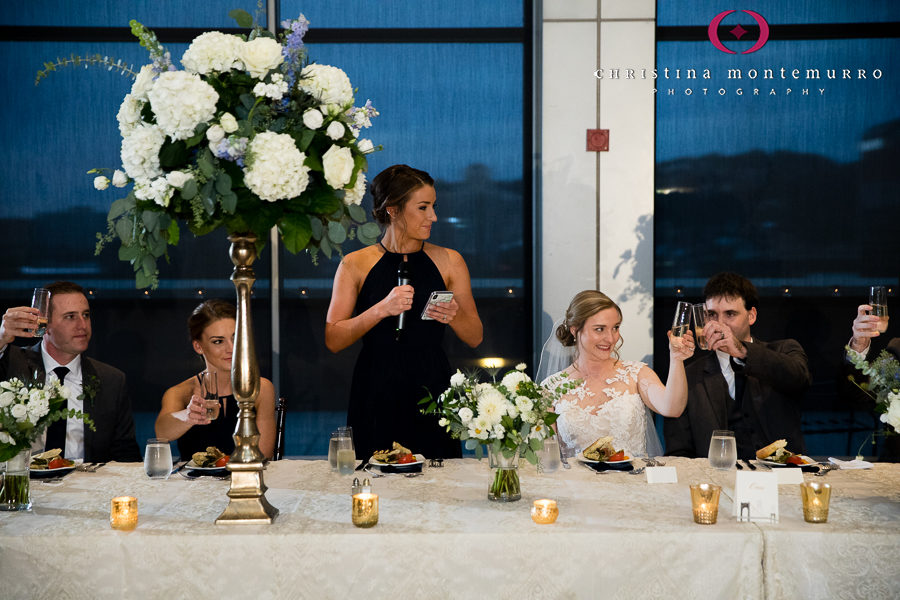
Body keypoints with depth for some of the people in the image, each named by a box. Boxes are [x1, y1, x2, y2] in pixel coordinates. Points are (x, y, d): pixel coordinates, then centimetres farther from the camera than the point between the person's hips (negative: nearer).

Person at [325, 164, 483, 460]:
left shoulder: (449, 262, 8)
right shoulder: (355, 265, 3)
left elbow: (475, 337, 10)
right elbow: (333, 340, -4)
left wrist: (454, 316, -11)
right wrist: (381, 309, -16)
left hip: (433, 393, 1)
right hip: (377, 399, -1)